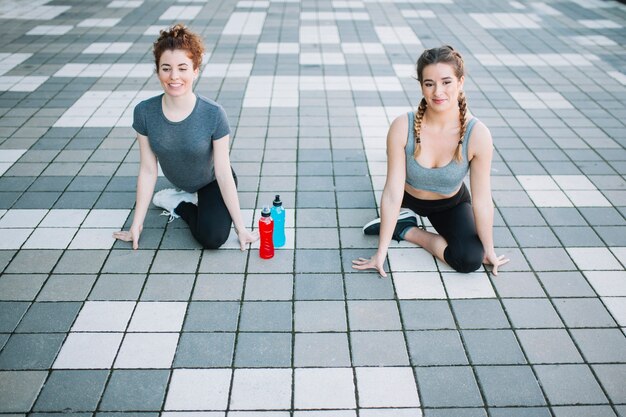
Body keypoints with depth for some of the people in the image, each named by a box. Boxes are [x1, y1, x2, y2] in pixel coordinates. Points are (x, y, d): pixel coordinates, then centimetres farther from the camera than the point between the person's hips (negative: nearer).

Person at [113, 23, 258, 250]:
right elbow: (148, 171, -13)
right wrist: (136, 224, -9)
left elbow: (223, 174, -23)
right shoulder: (144, 112, -22)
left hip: (212, 182, -2)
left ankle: (176, 202, 4)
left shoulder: (213, 114, -30)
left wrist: (240, 226, -19)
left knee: (213, 237, -23)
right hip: (180, 183, 2)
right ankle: (189, 201, 16)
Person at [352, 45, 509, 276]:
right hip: (408, 198, 1)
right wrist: (381, 253, -23)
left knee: (470, 260, -18)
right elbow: (392, 194, -26)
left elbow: (481, 200, -21)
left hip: (451, 204, -1)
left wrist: (489, 250, -9)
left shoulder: (478, 134, -30)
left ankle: (406, 229, -1)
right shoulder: (402, 127, -30)